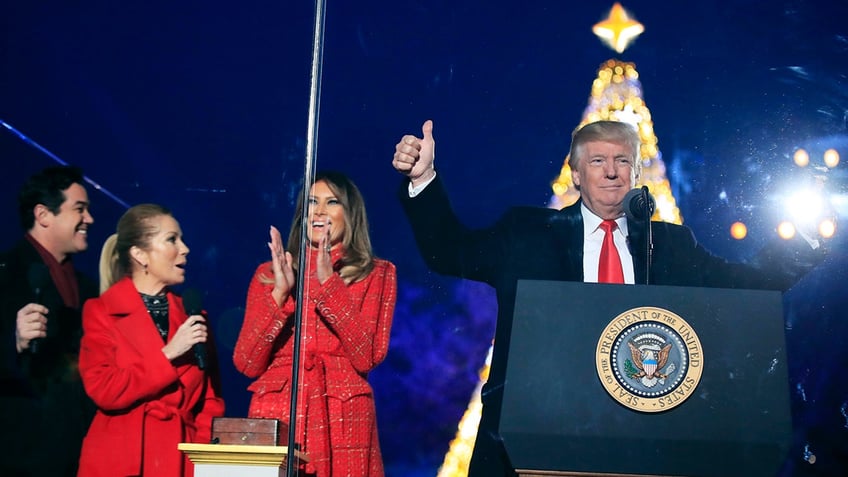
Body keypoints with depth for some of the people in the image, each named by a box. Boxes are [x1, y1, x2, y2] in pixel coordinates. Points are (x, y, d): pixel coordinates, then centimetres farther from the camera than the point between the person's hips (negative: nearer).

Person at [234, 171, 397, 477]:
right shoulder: (269, 274, 11)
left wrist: (328, 284, -13)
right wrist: (279, 294, -10)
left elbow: (367, 356, -8)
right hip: (274, 419, 1)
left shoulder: (377, 274, 7)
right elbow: (246, 364, 1)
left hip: (341, 424, -1)